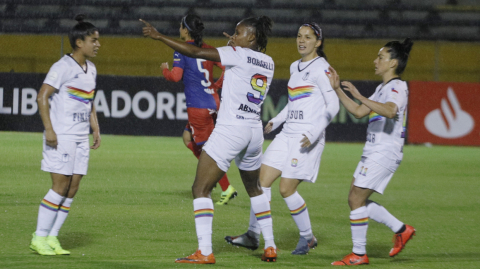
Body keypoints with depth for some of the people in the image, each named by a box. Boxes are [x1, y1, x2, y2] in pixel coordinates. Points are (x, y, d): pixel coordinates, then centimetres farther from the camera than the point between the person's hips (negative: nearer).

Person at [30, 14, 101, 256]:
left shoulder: (91, 69, 14)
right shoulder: (63, 67, -11)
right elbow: (42, 97, -13)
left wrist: (96, 128, 16)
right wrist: (49, 129, -19)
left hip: (81, 137, 8)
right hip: (61, 136, -8)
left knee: (73, 188, 3)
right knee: (61, 187, -10)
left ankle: (52, 238, 9)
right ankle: (39, 238, -2)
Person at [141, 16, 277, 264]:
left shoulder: (239, 55, -9)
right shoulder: (268, 63, 10)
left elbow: (196, 52, -15)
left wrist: (159, 37, -13)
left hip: (229, 130, -7)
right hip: (254, 132, 8)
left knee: (201, 189, -6)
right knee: (254, 189, 26)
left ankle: (204, 252, -16)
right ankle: (270, 247, 26)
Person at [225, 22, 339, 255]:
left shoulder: (320, 68, -9)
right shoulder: (295, 67, 16)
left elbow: (333, 105, -13)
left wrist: (315, 133, -21)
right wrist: (276, 121, 16)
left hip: (307, 137, -8)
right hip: (288, 134, 8)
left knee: (287, 189, -9)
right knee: (262, 180, 0)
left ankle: (307, 237, 8)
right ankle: (253, 236, 4)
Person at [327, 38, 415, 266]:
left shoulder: (398, 87, -12)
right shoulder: (382, 88, 20)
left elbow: (390, 111, -33)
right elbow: (359, 112, 23)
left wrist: (360, 96, -37)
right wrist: (338, 89, 16)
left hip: (385, 152, -10)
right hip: (373, 152, 10)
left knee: (356, 199, -10)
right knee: (357, 200, 11)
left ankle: (359, 254, -4)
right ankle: (401, 229, 20)